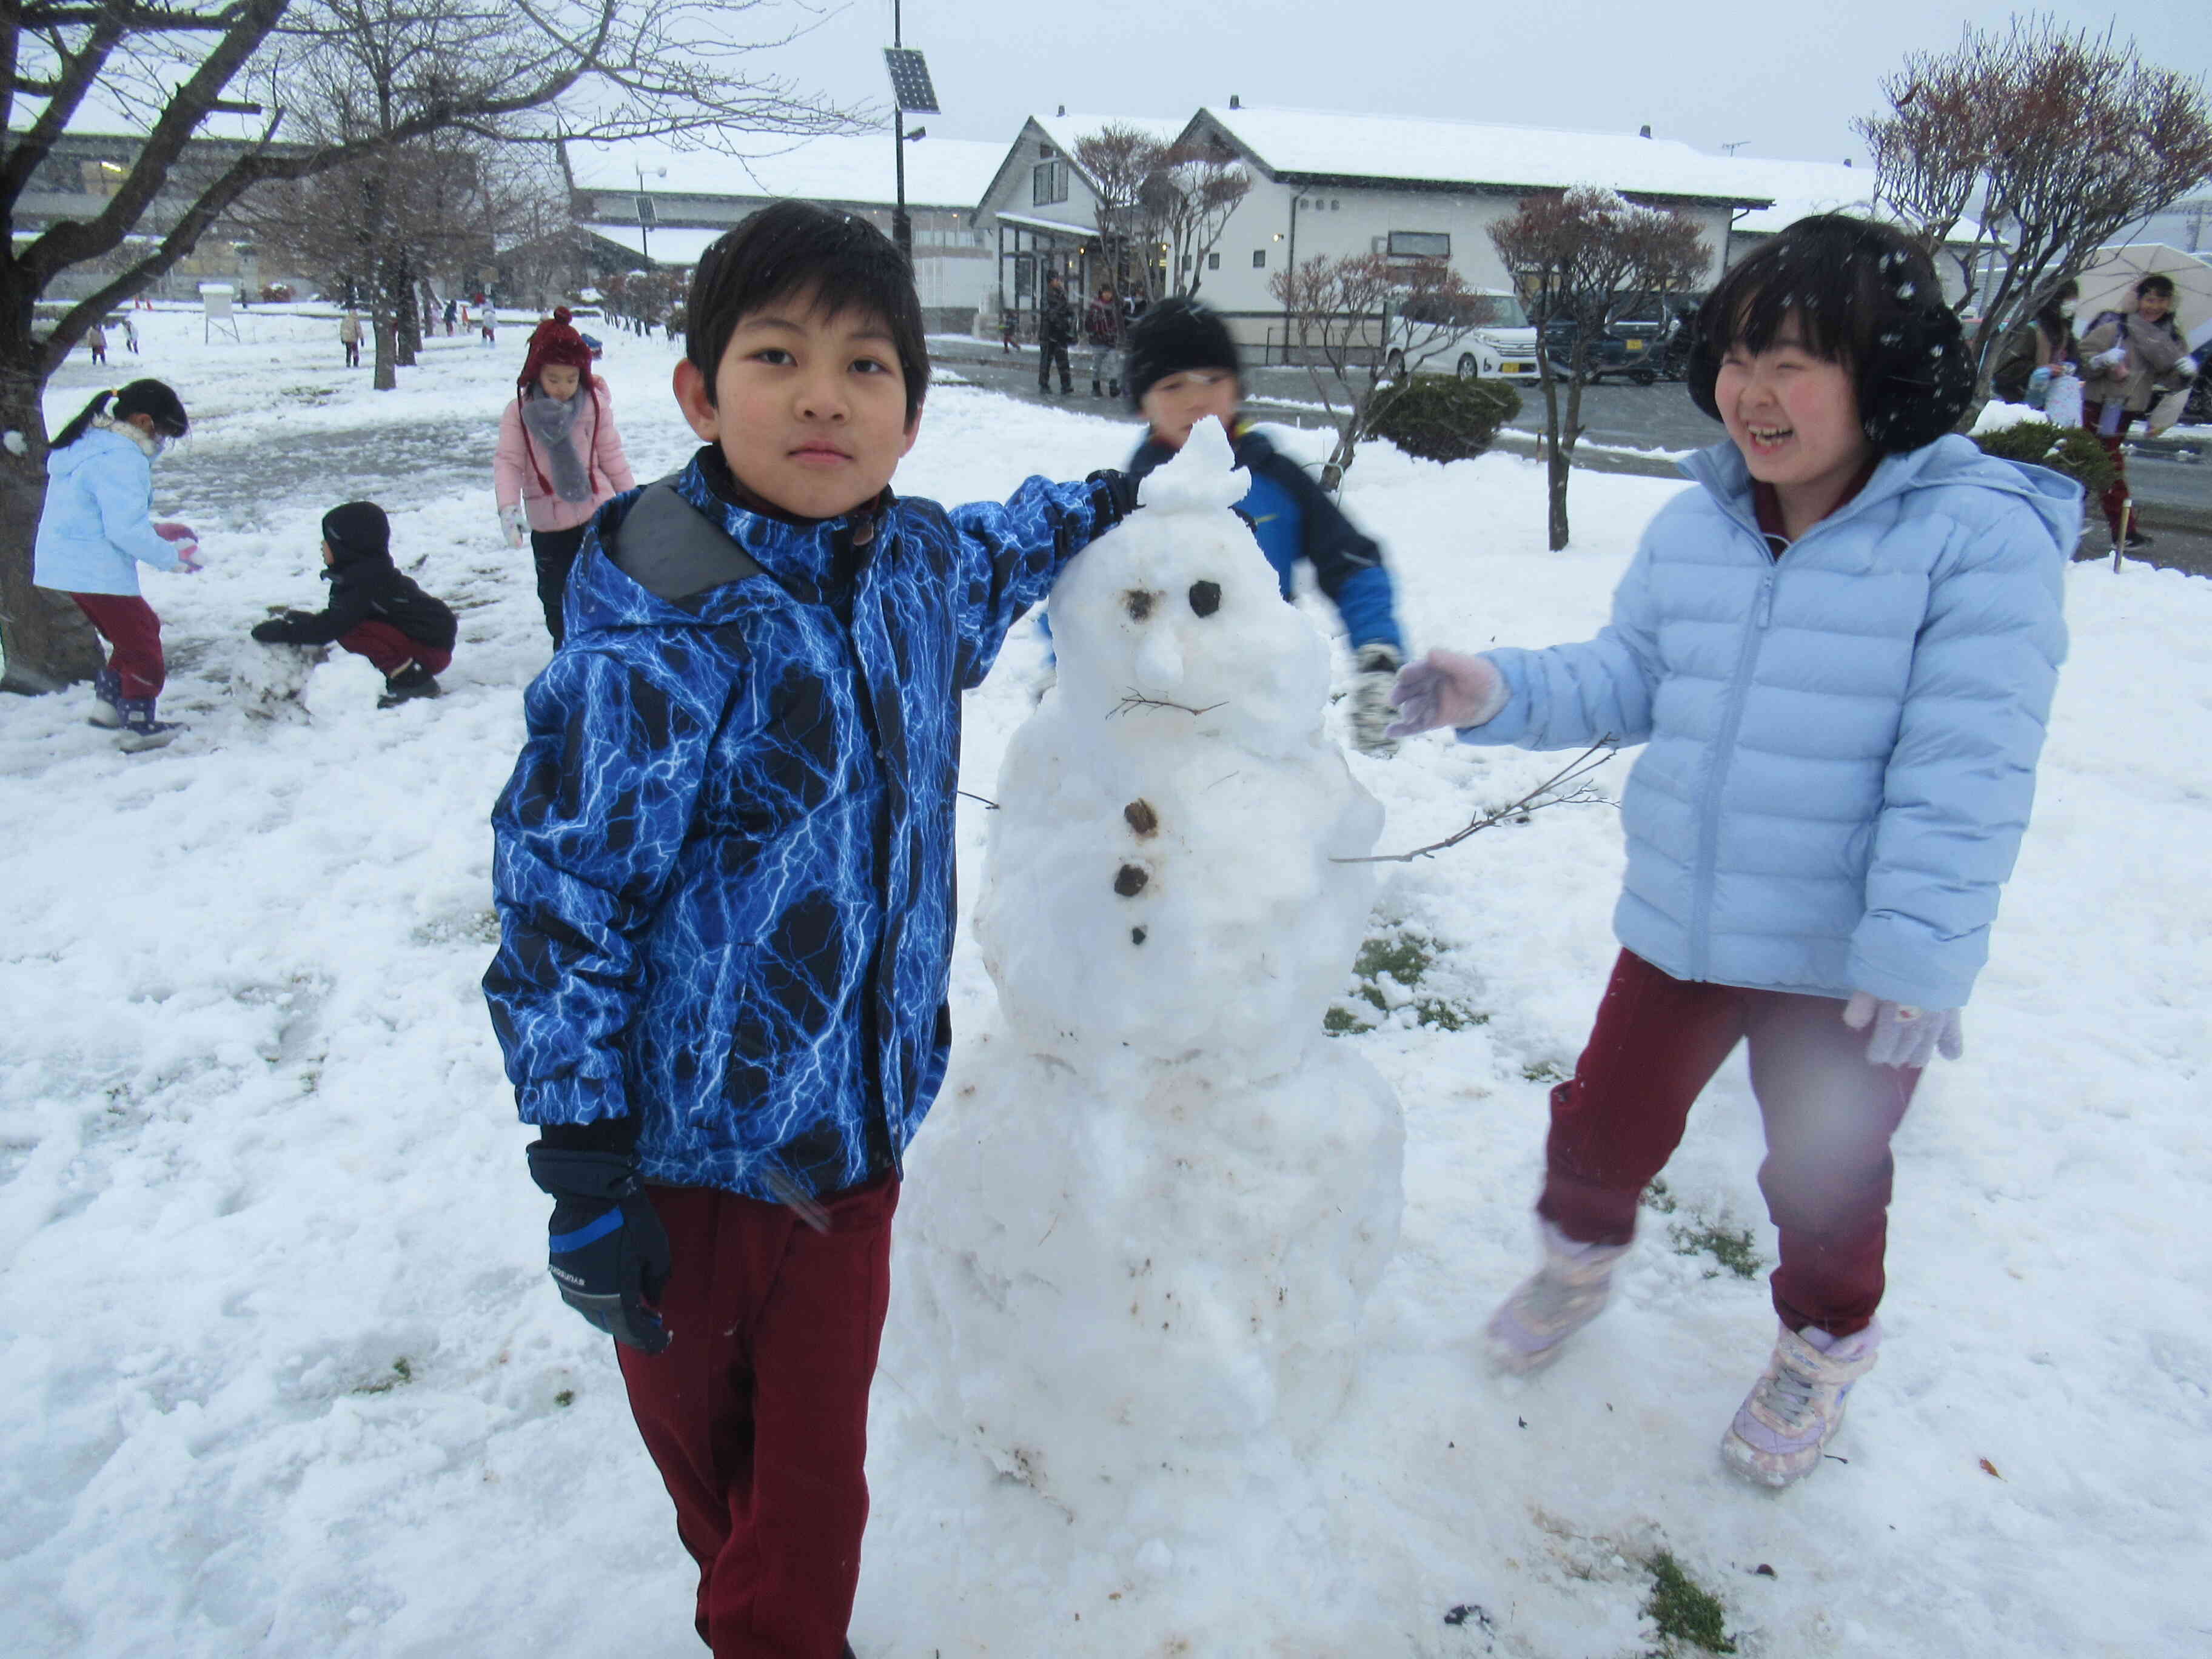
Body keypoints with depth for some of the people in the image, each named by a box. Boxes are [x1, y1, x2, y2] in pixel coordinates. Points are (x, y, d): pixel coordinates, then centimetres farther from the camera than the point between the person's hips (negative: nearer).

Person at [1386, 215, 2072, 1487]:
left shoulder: (1982, 536, -17)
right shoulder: (1694, 528, 1)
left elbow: (1964, 774, -20)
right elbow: (1624, 681, 7)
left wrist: (1919, 952, -25)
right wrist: (1498, 695, -10)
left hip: (1846, 963, -4)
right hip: (1680, 924, 5)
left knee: (1827, 1175, 17)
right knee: (1608, 1119, 19)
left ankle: (1824, 1350, 46)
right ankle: (1582, 1256, 51)